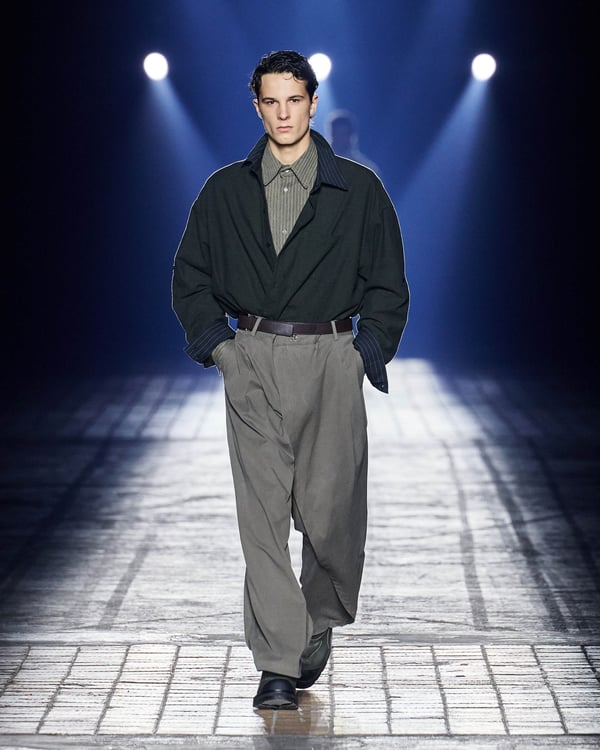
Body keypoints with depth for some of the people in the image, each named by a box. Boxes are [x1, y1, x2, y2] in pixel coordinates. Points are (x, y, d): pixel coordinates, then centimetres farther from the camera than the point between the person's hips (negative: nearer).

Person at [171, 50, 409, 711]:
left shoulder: (359, 190, 6)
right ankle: (278, 665, -3)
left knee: (328, 508, -2)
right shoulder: (224, 191, 10)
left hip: (331, 360, -1)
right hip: (251, 363, 1)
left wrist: (369, 348, -3)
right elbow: (190, 275, 15)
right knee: (263, 513, -5)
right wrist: (213, 340, 3)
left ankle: (322, 619, 27)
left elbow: (388, 284, 8)